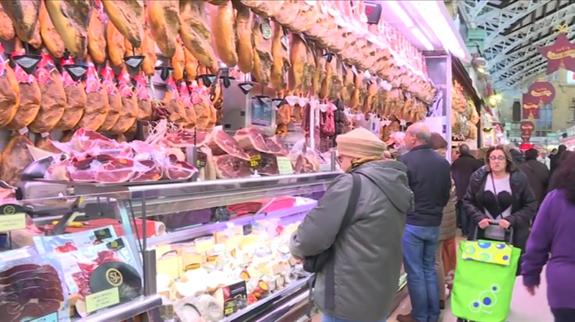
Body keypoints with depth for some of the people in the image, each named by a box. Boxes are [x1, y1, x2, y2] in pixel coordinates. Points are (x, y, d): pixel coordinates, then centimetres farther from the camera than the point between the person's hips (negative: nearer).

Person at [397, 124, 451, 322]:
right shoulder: (443, 162, 4)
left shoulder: (406, 160, -17)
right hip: (434, 223, 6)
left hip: (412, 223, -6)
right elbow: (446, 194, 13)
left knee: (415, 272, 4)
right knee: (430, 269, 17)